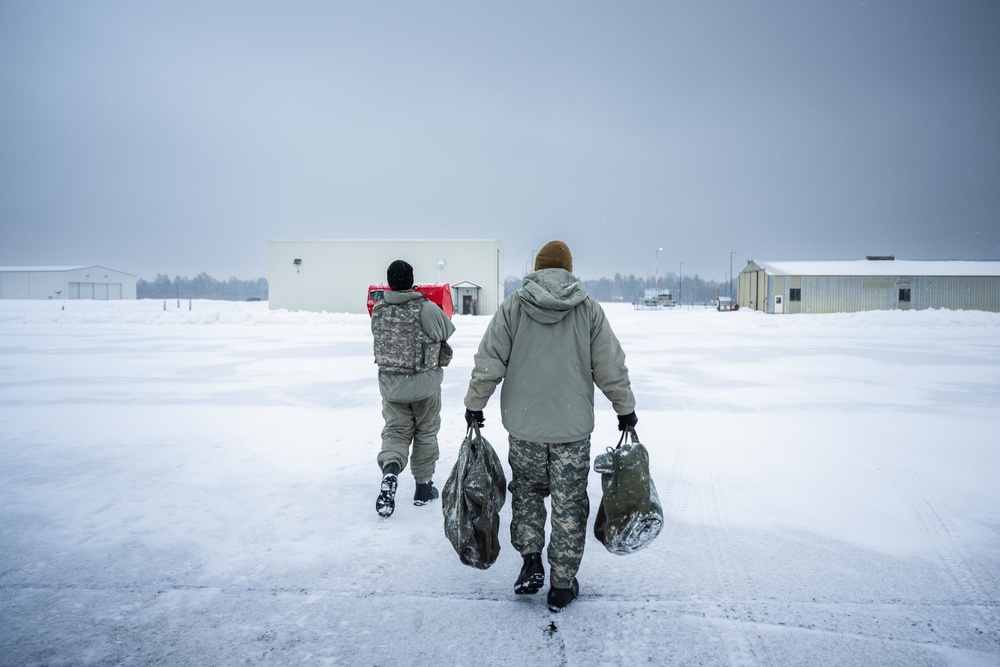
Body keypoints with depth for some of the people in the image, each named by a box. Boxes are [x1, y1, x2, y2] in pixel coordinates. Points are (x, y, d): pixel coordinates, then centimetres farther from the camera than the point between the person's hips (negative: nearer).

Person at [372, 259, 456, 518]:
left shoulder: (378, 310, -5)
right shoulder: (427, 309, -16)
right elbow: (447, 332, -2)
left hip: (390, 383, 3)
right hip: (425, 383, -2)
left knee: (395, 431, 11)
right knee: (426, 433, 14)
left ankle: (390, 468, -18)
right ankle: (423, 487, 23)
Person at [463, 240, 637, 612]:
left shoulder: (512, 307, -3)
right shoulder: (589, 310, -2)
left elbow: (488, 363, -4)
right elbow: (611, 368, 0)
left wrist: (474, 405, 9)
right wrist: (625, 410, 12)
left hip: (523, 427, 1)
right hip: (573, 428, 0)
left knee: (526, 491, 22)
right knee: (569, 504, 10)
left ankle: (531, 564, 14)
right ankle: (562, 586, 18)